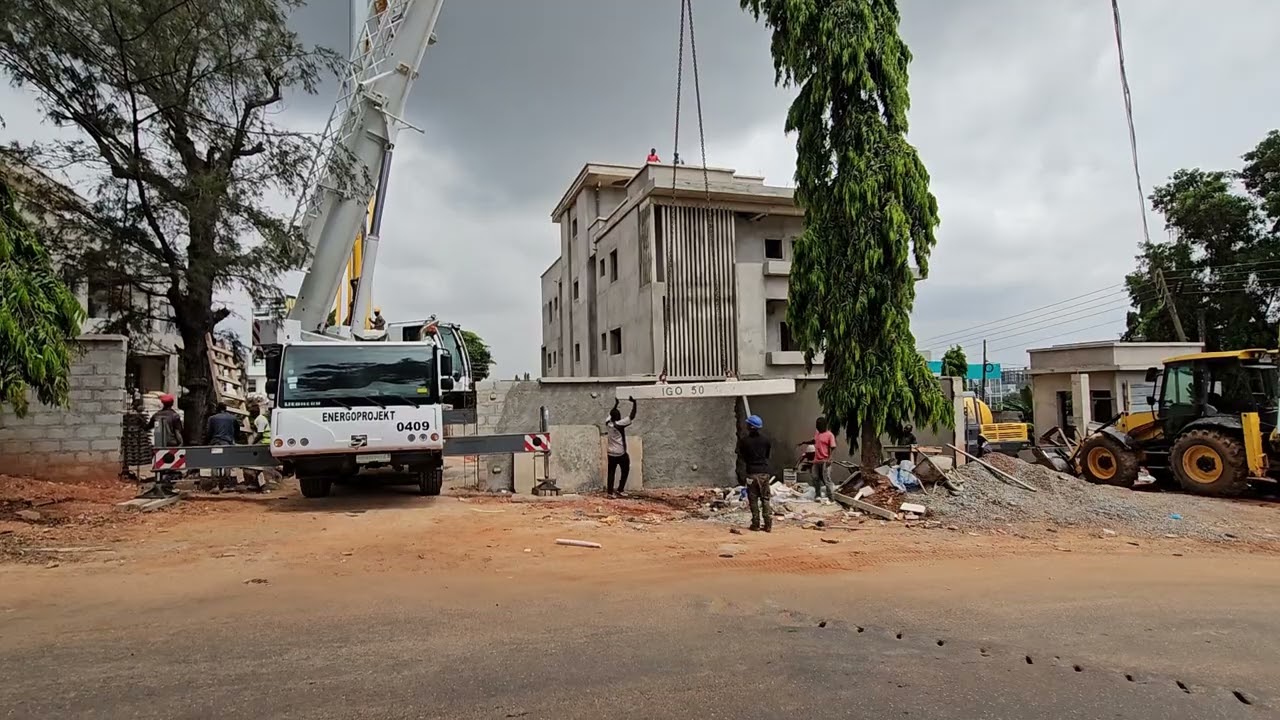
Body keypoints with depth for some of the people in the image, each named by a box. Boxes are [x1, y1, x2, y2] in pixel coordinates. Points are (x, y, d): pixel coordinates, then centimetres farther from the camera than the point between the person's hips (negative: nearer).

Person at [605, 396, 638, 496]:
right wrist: (634, 403, -11)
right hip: (621, 453, -5)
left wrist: (616, 404, 28)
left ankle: (610, 492, 4)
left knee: (611, 473, 7)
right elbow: (632, 416, -17)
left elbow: (611, 414, 20)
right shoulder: (620, 424, -17)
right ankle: (620, 489, 14)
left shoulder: (607, 423, -1)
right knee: (625, 471, 13)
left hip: (611, 453, 5)